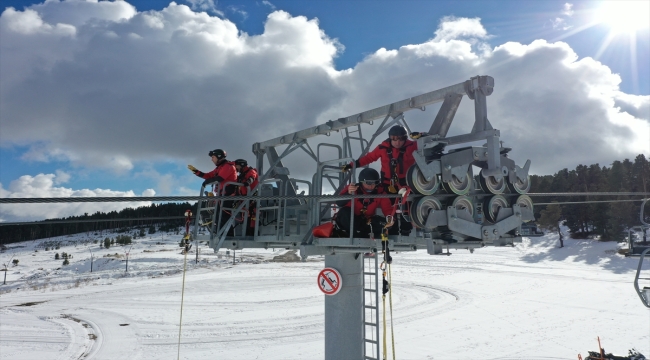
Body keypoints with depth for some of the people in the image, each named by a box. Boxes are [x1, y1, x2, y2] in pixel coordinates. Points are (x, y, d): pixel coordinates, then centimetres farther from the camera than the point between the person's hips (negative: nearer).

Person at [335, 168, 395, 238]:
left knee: (383, 222, -21)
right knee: (345, 211, -34)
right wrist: (348, 194, -52)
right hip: (348, 221, -2)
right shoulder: (351, 188, -20)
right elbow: (339, 203, -32)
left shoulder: (380, 192, -10)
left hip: (366, 221, 2)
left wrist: (390, 218, -39)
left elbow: (387, 208, -16)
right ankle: (358, 236, -29)